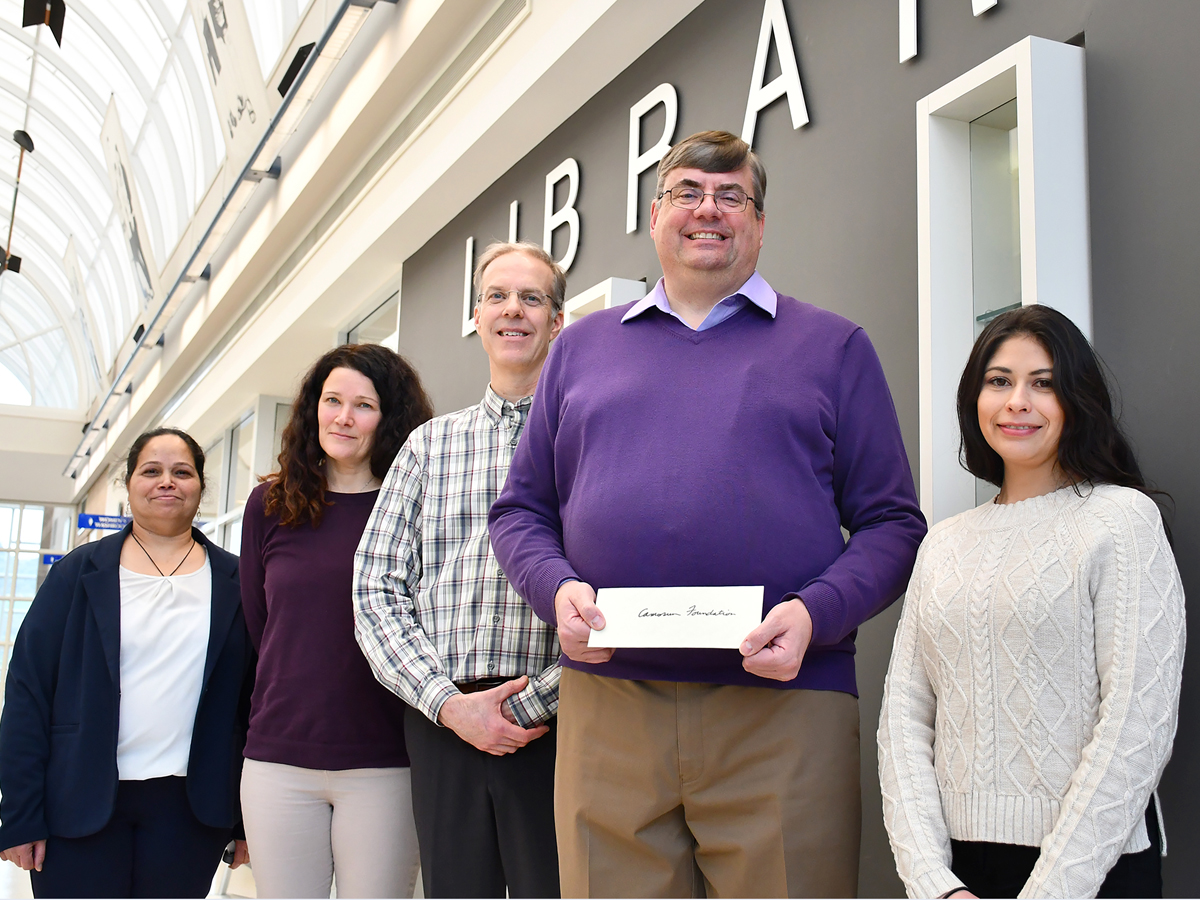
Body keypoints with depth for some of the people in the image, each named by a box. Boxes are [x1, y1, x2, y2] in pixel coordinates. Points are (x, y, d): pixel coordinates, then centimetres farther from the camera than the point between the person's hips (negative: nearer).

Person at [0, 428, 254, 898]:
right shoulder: (79, 572, 4)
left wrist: (250, 820, 2)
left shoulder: (234, 583, 5)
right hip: (81, 802, 0)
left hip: (190, 809, 1)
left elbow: (252, 697, 5)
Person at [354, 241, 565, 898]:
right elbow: (376, 591, 9)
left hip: (556, 721, -3)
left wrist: (531, 704, -10)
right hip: (442, 721, 3)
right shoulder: (429, 444, 15)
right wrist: (450, 703, -5)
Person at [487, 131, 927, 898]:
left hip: (783, 706, -1)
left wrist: (816, 613, -13)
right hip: (606, 707, 2)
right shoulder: (582, 346, 18)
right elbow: (522, 510, 17)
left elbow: (892, 524, 5)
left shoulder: (833, 346, 10)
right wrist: (558, 588, -4)